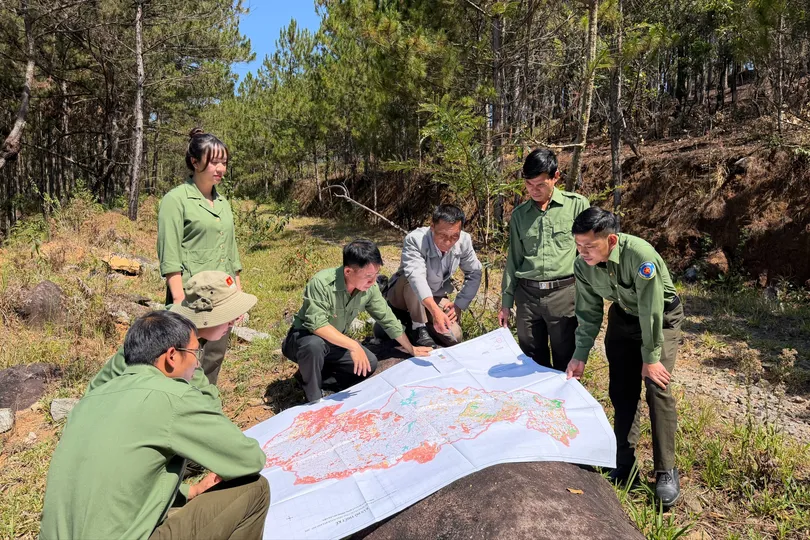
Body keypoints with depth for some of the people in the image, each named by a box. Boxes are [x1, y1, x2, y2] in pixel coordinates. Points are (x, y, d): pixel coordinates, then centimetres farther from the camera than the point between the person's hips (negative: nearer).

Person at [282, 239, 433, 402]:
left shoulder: (369, 288, -14)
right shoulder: (321, 283, -33)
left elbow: (387, 318, -2)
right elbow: (316, 324, -39)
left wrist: (411, 349, 6)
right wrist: (352, 345, -45)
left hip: (335, 342, 6)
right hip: (304, 339, -6)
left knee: (370, 363, -8)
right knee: (315, 344, -38)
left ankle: (317, 373, 5)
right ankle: (315, 400, -12)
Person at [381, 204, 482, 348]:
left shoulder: (464, 240, -18)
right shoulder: (415, 240, -33)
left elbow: (474, 274, -4)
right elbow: (416, 276, -48)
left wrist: (459, 305, -13)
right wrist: (435, 311, -62)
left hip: (435, 297, 4)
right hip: (402, 294, -4)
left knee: (454, 338, -14)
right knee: (411, 281, -37)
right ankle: (418, 329, -18)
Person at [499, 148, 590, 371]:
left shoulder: (577, 205, -1)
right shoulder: (519, 214, 9)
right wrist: (506, 302, 11)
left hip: (564, 294, -3)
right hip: (527, 295, 3)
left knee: (566, 364, 5)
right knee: (532, 364, 11)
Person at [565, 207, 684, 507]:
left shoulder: (640, 255, -36)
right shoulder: (583, 266, -19)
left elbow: (651, 310, -29)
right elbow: (589, 313, -8)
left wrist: (651, 358, -22)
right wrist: (580, 355, -14)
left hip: (661, 318, -4)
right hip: (623, 317, 5)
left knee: (657, 388, -14)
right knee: (621, 391, 3)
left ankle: (665, 472, 1)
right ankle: (624, 463, 18)